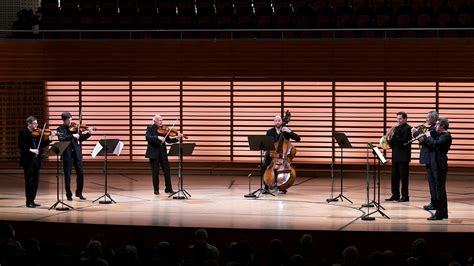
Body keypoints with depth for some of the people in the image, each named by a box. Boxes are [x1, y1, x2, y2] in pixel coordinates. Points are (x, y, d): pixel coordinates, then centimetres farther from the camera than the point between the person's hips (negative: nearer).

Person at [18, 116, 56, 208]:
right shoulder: (23, 132, -7)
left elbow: (42, 144, 10)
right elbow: (21, 145, -15)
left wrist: (50, 138, -1)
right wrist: (30, 150, -23)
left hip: (36, 159, 7)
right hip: (28, 160, -7)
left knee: (35, 181, 9)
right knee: (29, 181, -4)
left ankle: (32, 200, 17)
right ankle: (29, 201, 0)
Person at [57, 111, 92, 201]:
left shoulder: (75, 127, 7)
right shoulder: (60, 129, -3)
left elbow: (81, 138, 11)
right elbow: (61, 139, -19)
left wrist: (88, 134, -5)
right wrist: (72, 136, -26)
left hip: (77, 153, 3)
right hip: (67, 154, -3)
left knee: (80, 173, 5)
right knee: (67, 175, 2)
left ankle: (79, 192, 19)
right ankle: (69, 194, 12)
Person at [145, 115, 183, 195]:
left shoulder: (163, 130, 8)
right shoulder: (150, 128, -4)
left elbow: (168, 140, 6)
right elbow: (147, 137, -22)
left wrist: (177, 138, -10)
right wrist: (158, 137, -34)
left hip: (162, 153, 4)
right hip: (154, 153, -4)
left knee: (167, 171, 3)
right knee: (155, 172, 0)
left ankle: (168, 189, 12)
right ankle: (156, 190, 10)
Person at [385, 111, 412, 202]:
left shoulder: (407, 128, -9)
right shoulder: (396, 128, 14)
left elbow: (404, 141, -19)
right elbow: (392, 143, 14)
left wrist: (393, 135, -19)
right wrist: (390, 136, -5)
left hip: (403, 156, -8)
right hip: (395, 156, 8)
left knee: (403, 177, -5)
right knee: (394, 177, 9)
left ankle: (405, 196, -2)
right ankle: (395, 195, 15)